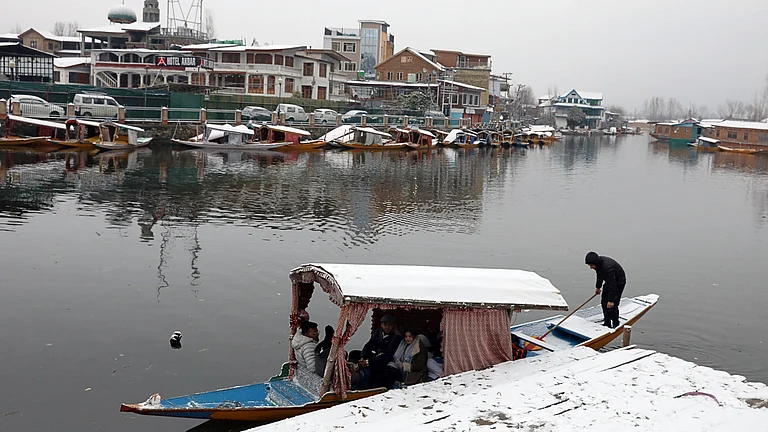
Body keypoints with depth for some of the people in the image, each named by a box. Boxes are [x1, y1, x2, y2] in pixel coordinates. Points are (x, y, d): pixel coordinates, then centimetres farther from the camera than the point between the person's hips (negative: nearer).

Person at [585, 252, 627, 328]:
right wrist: (598, 287, 21)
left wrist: (611, 300, -32)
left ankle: (615, 325, -2)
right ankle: (607, 323, 19)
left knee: (613, 305, -13)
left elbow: (612, 285, -35)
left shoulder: (607, 268, -38)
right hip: (609, 281, 9)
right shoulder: (599, 263, -11)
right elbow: (599, 276, 11)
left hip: (619, 282, -9)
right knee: (604, 302, 10)